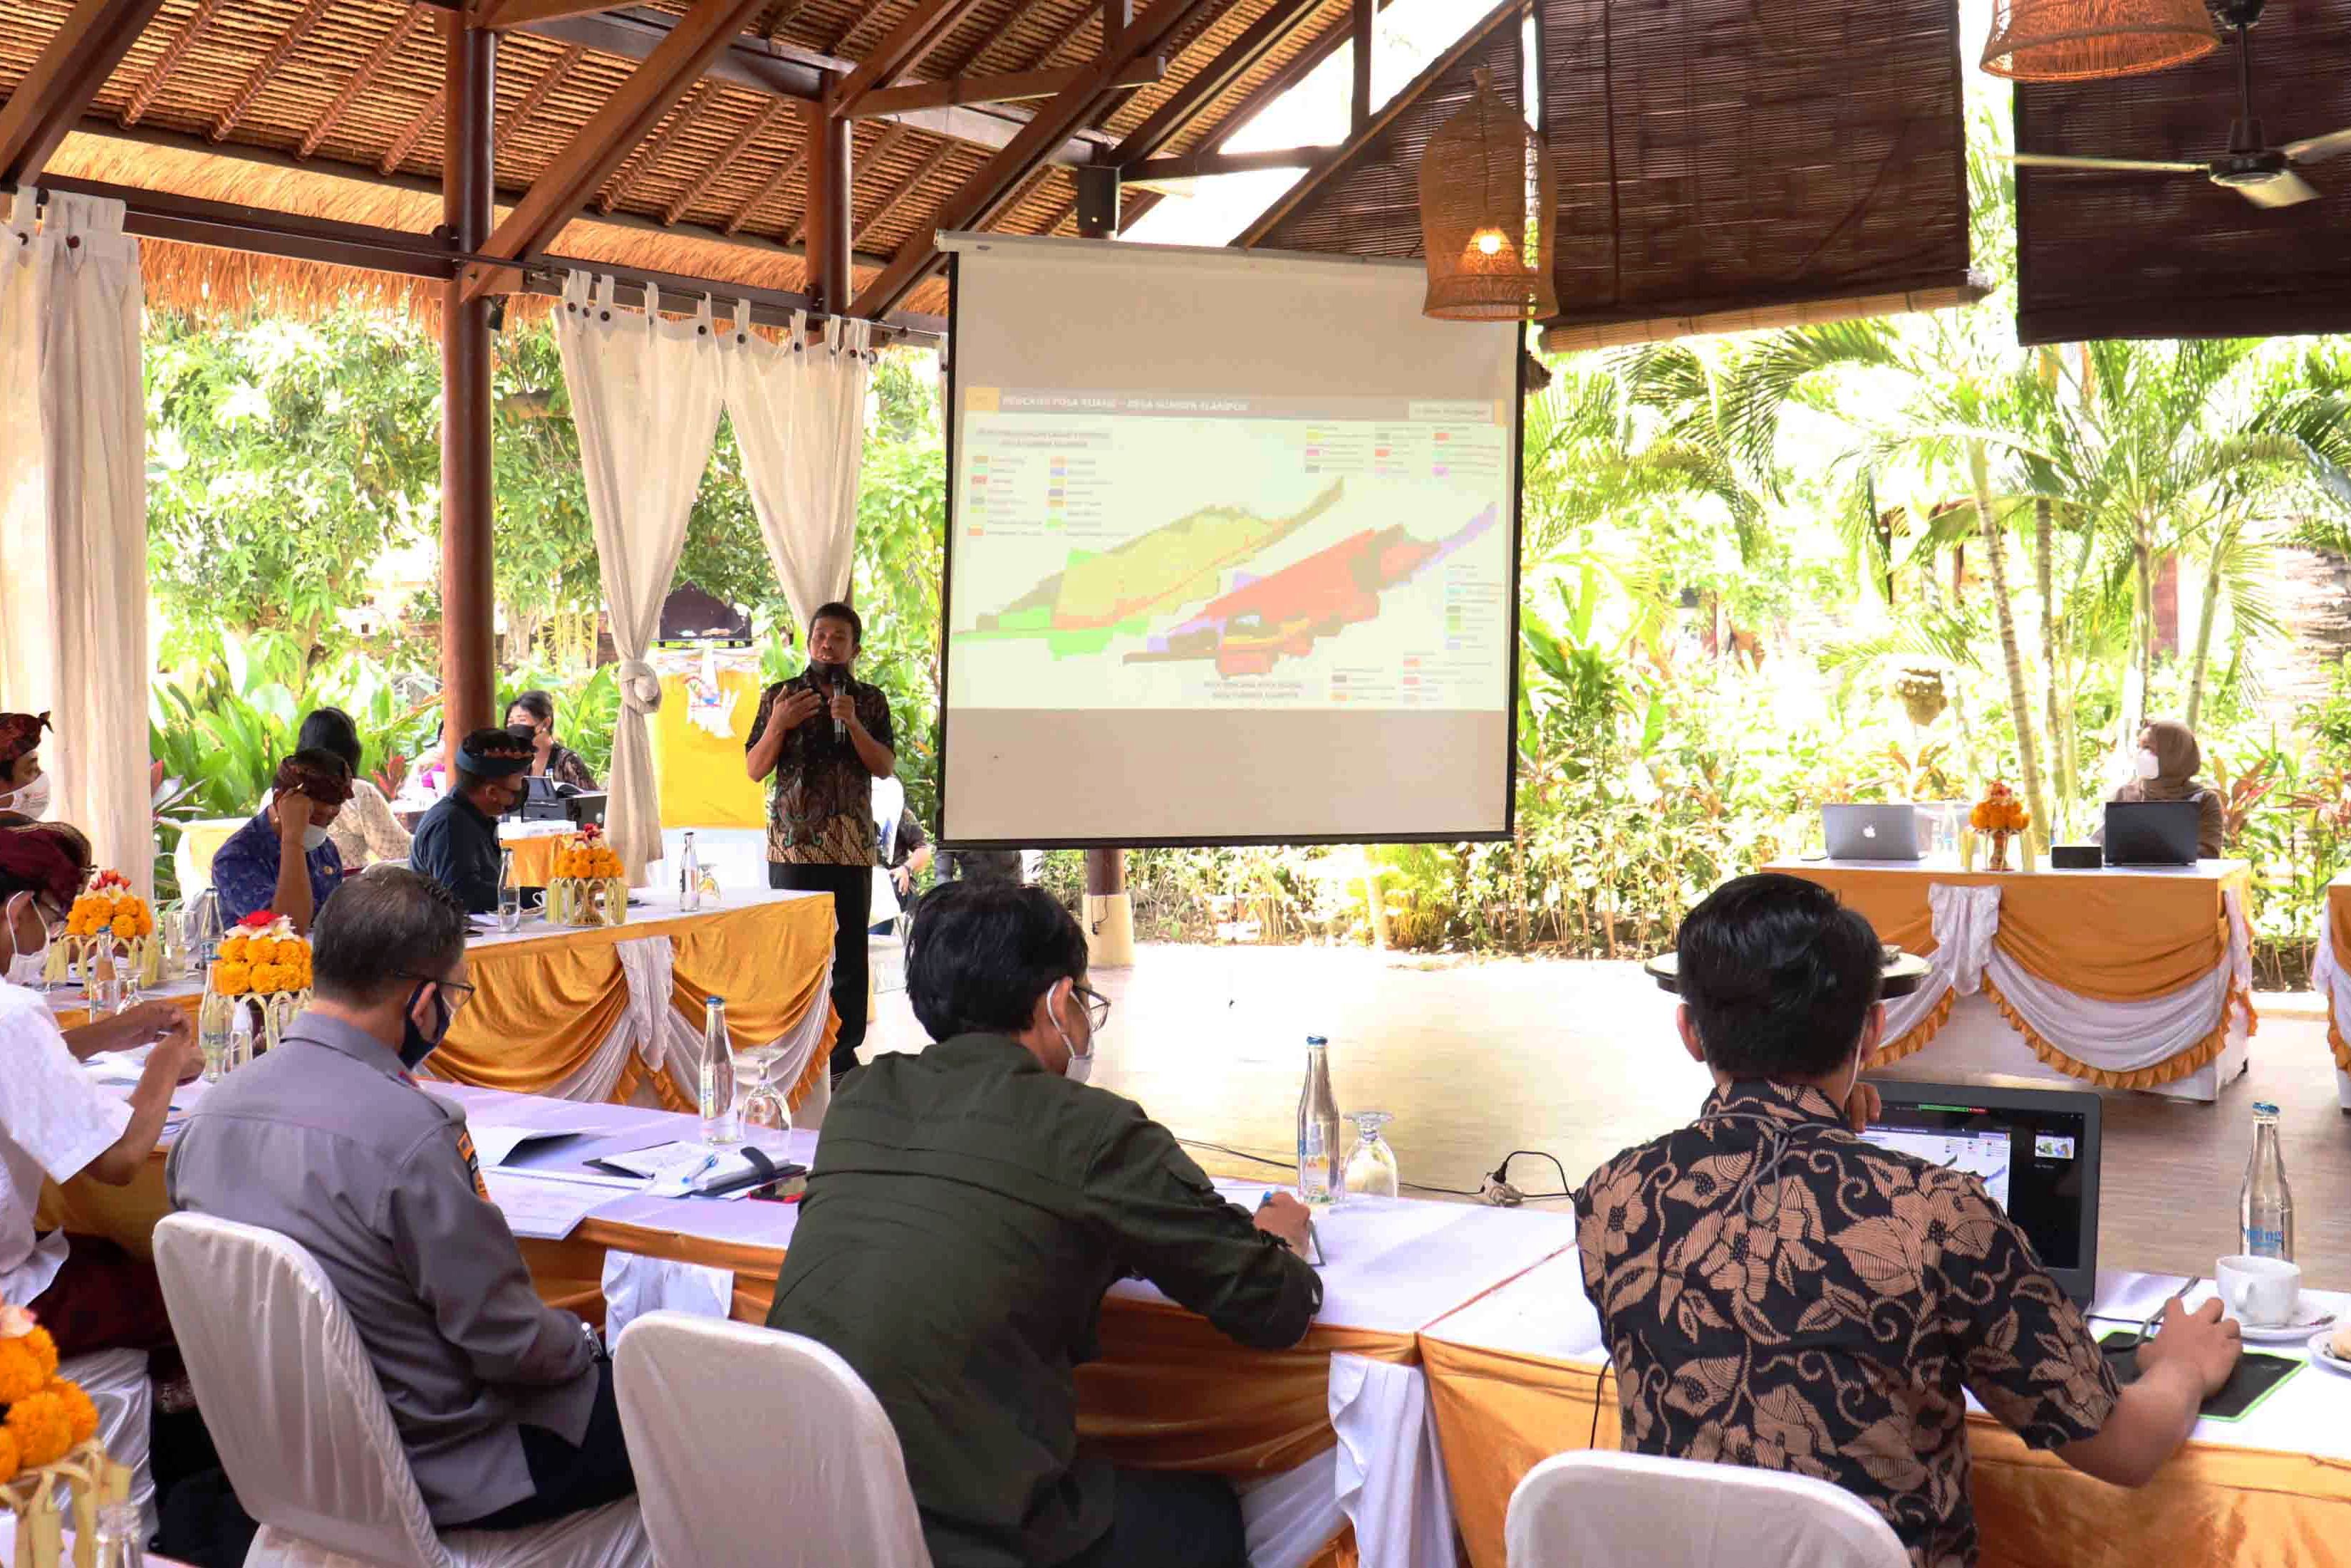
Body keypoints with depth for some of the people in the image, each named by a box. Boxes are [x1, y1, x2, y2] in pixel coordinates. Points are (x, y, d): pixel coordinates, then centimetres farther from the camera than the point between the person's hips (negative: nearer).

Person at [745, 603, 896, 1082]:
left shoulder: (870, 700, 10)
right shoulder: (780, 696, 7)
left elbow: (885, 767, 0)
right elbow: (754, 769, 4)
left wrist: (853, 724, -14)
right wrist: (777, 725, -13)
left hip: (851, 846, 1)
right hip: (792, 844, -1)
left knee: (849, 952, 2)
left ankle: (843, 1055, 9)